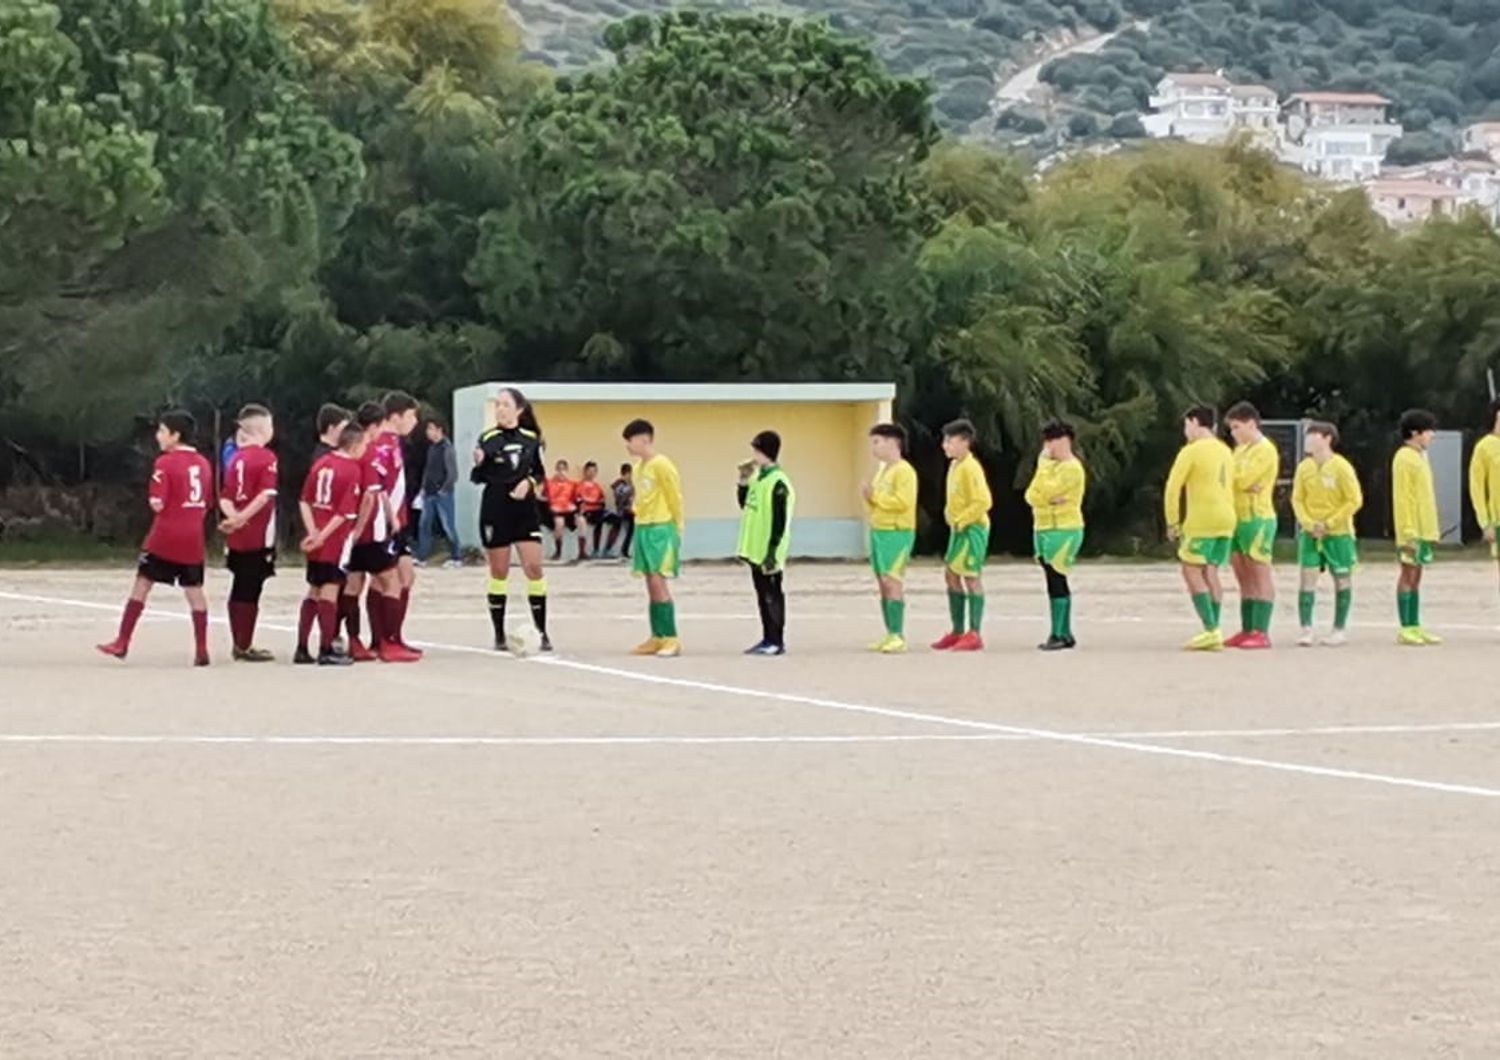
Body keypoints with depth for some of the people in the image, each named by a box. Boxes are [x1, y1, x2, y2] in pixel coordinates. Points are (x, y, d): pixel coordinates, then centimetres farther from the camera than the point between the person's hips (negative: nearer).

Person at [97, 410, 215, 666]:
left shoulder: (165, 463, -10)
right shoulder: (203, 463, 9)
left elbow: (157, 504, -15)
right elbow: (208, 503, 14)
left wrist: (154, 500, 6)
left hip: (164, 538, -5)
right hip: (193, 539, 5)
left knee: (142, 584, 2)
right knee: (194, 590, 7)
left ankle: (122, 642, 3)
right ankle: (201, 649, 4)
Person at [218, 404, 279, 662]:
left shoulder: (236, 458, 10)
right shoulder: (266, 458, -10)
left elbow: (225, 498, 4)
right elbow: (265, 495, -21)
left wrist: (234, 517, -10)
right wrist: (242, 518, -20)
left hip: (238, 536, 7)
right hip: (259, 536, -7)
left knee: (240, 589, 13)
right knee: (250, 592, -2)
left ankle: (240, 645, 19)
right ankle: (245, 647, 1)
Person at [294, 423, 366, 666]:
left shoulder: (321, 463, 9)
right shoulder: (353, 470, -11)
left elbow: (304, 501, 7)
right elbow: (346, 512, -18)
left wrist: (313, 531, 1)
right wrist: (322, 536, -14)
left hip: (315, 539, 7)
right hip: (337, 538, -7)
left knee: (313, 591, 14)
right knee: (330, 590, -3)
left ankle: (302, 649, 14)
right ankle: (326, 650, -1)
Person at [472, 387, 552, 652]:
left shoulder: (531, 438, 3)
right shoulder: (488, 439, -2)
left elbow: (540, 472, 12)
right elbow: (478, 478, 0)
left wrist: (529, 482, -9)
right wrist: (478, 463, -21)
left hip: (525, 509, 1)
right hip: (495, 510, -1)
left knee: (534, 567, -6)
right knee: (499, 572, 4)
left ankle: (542, 632, 1)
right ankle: (499, 635, 11)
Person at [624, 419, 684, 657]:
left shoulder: (661, 465, -11)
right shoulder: (638, 467, 14)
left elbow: (675, 498, -9)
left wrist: (677, 526, -6)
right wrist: (640, 518, 12)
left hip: (661, 528, -8)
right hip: (643, 528, 8)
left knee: (658, 582, -13)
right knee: (652, 585, 9)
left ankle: (671, 639, -11)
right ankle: (657, 638, 12)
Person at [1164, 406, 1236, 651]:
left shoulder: (1191, 451, -7)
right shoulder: (1225, 451, 16)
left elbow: (1173, 488, -10)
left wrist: (1172, 523, -3)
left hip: (1201, 520, -7)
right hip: (1226, 520, 7)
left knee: (1191, 571, -4)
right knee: (1210, 572, 9)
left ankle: (1211, 630, -14)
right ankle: (1214, 633, 4)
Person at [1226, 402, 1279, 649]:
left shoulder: (1265, 450, -9)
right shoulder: (1241, 449, 18)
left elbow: (1242, 480, -19)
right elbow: (1234, 480, 10)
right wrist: (1241, 483, -11)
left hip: (1258, 519, -9)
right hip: (1237, 518, 9)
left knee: (1260, 576, -7)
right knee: (1244, 579, 9)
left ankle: (1262, 633, -9)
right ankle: (1247, 631, 13)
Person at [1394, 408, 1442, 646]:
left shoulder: (1419, 457, 17)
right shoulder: (1404, 458, -11)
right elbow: (1402, 498, -16)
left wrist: (1433, 529, 18)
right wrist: (1409, 532, -21)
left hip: (1424, 529, 9)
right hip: (1412, 530, -9)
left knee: (1416, 576, 9)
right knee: (1408, 575, -7)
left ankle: (1415, 627, 11)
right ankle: (1406, 630, -5)